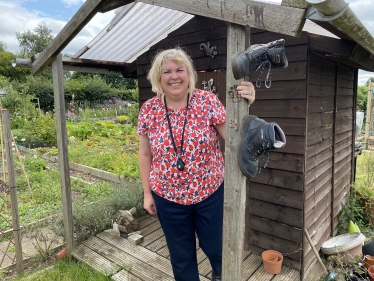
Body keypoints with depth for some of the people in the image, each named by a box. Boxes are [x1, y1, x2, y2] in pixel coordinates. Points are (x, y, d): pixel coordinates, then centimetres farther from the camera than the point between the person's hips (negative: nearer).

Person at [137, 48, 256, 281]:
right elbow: (145, 154, 2)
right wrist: (147, 193, 4)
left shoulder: (208, 101, -12)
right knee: (181, 256, 19)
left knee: (216, 247, 20)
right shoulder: (148, 110, -6)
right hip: (168, 197, 1)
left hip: (210, 193, 0)